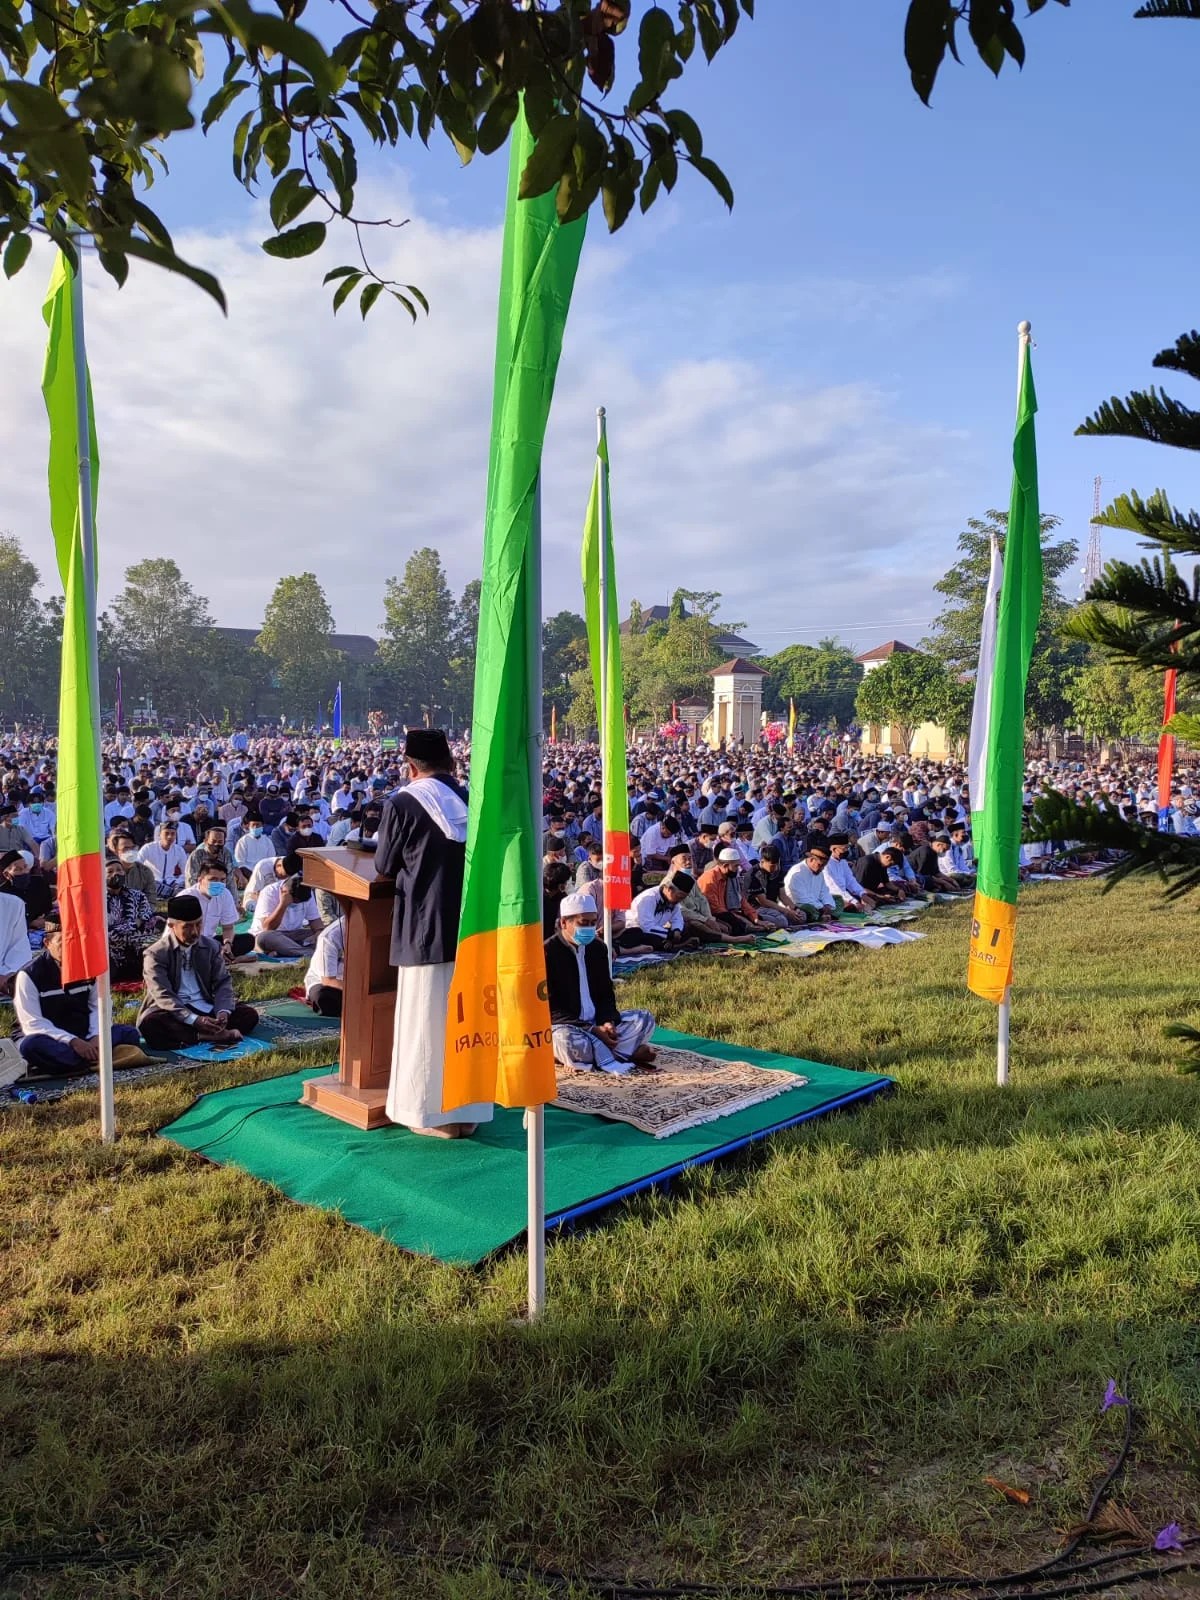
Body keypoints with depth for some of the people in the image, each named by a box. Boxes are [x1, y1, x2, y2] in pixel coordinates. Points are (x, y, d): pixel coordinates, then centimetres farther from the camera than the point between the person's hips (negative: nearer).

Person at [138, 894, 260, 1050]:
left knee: (249, 1014, -16)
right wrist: (194, 1020, -31)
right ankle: (214, 1035, -38)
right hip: (174, 1013, -4)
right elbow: (164, 995, -17)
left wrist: (223, 1012, -20)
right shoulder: (155, 954, -7)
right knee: (150, 1024, -37)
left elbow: (223, 983, 3)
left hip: (207, 1009, 4)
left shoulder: (212, 947, 7)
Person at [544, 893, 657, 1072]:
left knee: (644, 1019, -8)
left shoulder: (598, 947, 8)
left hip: (598, 1023, 6)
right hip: (565, 1026, -6)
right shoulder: (548, 953, -13)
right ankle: (620, 1053, -21)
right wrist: (592, 1030, -22)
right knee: (567, 1041, -39)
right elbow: (551, 1009, -15)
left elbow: (606, 993, 13)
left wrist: (608, 1021, -10)